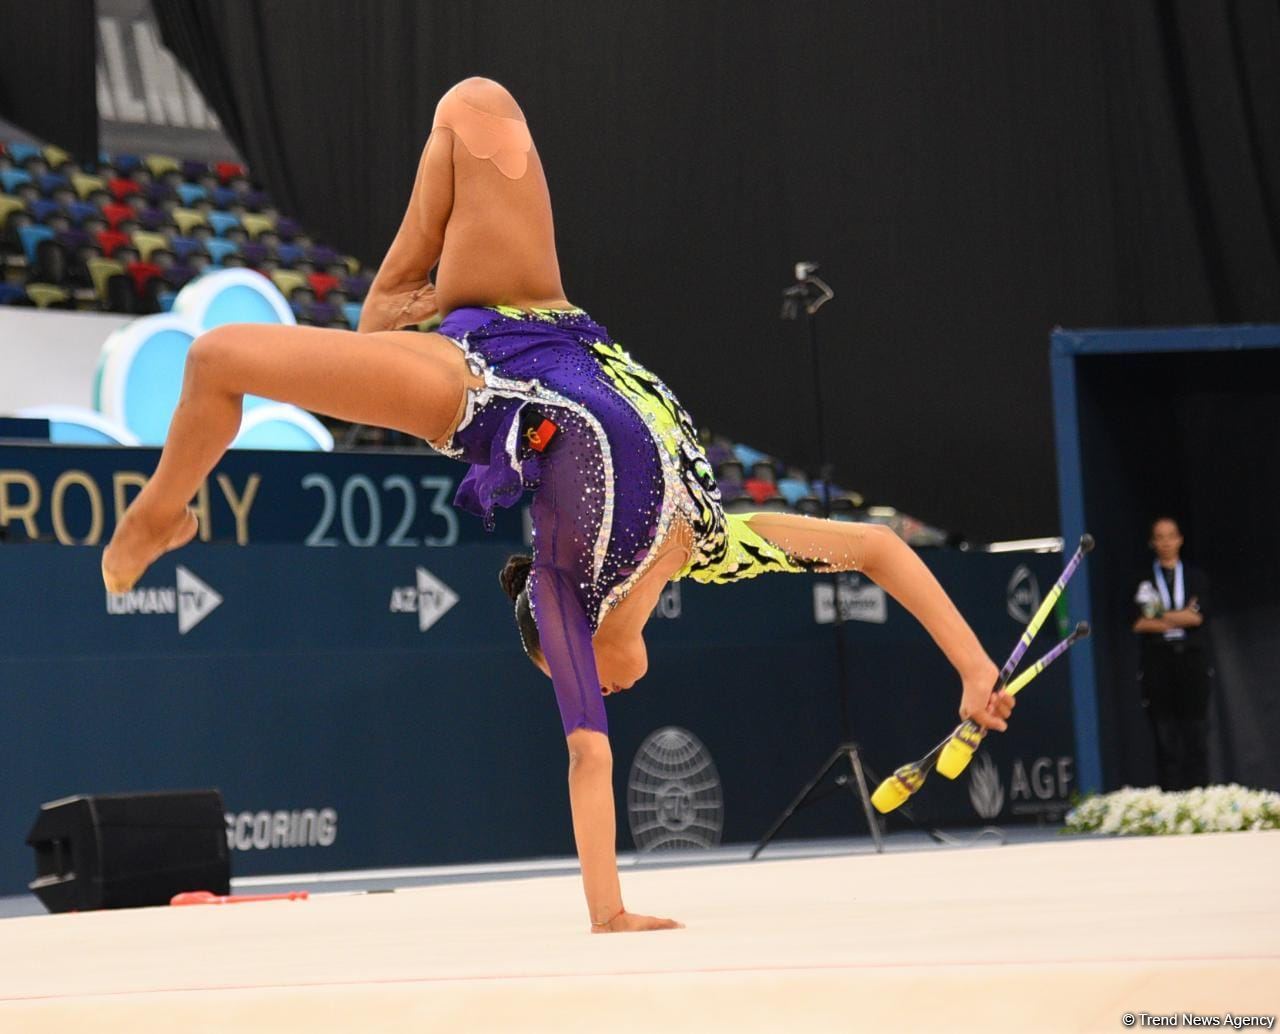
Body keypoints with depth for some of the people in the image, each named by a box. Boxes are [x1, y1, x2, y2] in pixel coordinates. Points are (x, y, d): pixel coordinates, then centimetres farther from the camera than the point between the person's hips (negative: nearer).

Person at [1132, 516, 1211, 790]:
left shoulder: (1196, 578, 11)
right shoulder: (1144, 580, 9)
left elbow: (1196, 616, -4)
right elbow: (1139, 624, -3)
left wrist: (1159, 617, -5)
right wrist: (1179, 619, -7)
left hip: (1191, 660, 1)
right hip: (1158, 662, -1)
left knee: (1195, 734, -1)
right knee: (1165, 737, -3)